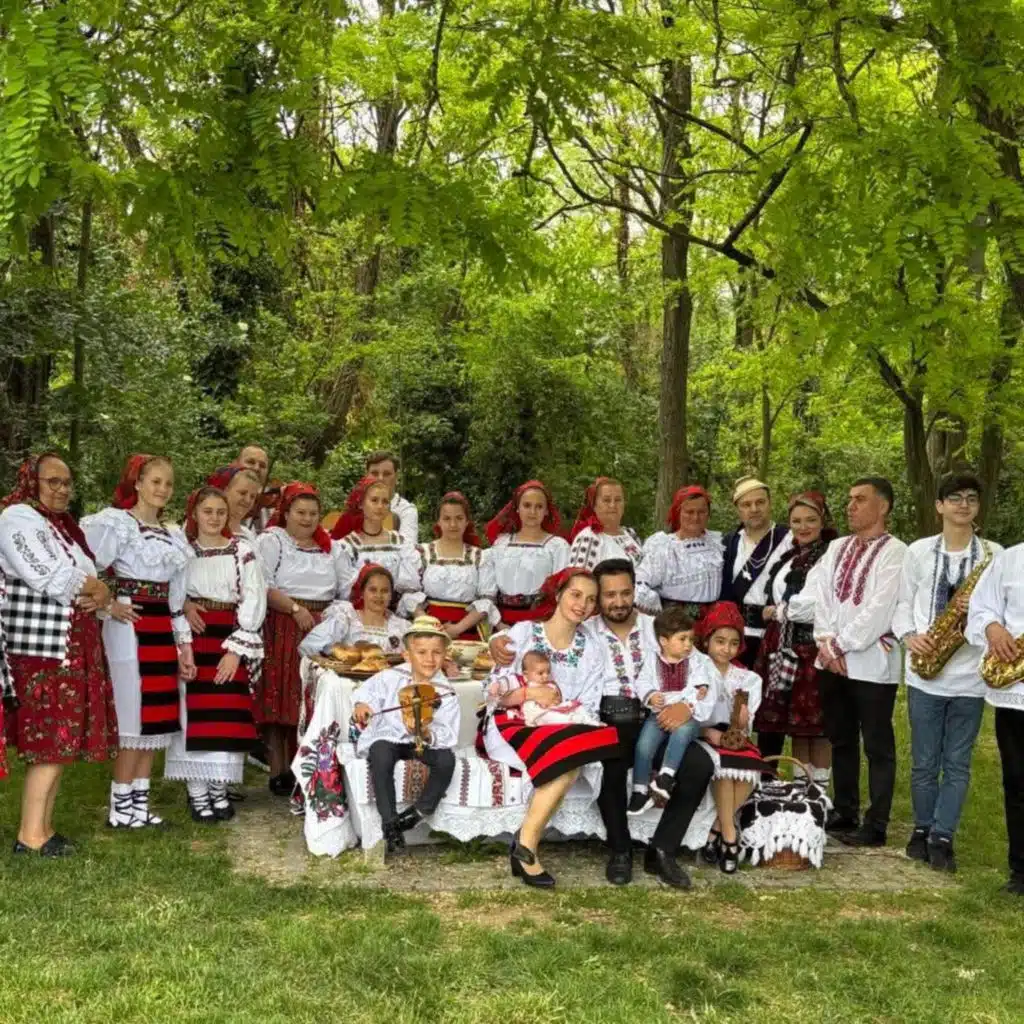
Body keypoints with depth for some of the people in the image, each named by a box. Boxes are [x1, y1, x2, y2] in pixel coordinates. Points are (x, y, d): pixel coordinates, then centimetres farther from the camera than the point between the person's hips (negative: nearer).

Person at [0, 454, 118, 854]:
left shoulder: (65, 525, 19)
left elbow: (87, 578, 17)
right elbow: (53, 580, -19)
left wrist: (100, 595, -6)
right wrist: (99, 591, -5)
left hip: (71, 646, 9)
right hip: (42, 647, -9)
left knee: (58, 739, 8)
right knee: (51, 739, -9)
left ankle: (42, 828, 13)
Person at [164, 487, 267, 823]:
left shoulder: (243, 552, 5)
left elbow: (254, 600, -2)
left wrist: (236, 648, -10)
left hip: (230, 640, 0)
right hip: (191, 640, 0)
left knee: (227, 716, 0)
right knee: (194, 714, -3)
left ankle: (219, 789, 12)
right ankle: (197, 792, 4)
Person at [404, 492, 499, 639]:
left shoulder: (478, 557, 7)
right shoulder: (422, 554, 5)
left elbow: (486, 601, 0)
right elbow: (411, 596, -2)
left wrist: (458, 628, -11)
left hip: (468, 632, 1)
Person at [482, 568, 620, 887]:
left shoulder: (590, 647, 10)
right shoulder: (522, 632, 0)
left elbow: (589, 707, 5)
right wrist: (531, 693, -23)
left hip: (561, 729, 4)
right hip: (510, 727, -3)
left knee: (569, 759, -34)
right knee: (567, 758, -33)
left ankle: (526, 843, -23)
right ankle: (526, 844, -23)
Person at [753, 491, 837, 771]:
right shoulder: (789, 556, 16)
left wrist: (778, 612, -6)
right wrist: (776, 613, 9)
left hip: (814, 649, -7)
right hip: (783, 647, 7)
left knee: (816, 725, 0)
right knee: (794, 724, 11)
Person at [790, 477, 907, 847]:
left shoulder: (895, 552, -8)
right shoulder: (836, 547, 13)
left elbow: (880, 609, -16)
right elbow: (819, 595, 5)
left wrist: (842, 645, -14)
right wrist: (826, 642, -8)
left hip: (871, 663, -6)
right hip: (831, 660, 6)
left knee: (877, 746, 2)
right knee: (840, 741, 14)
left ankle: (875, 825, 8)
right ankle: (844, 813, 24)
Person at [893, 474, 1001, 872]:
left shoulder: (995, 555, 1)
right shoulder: (918, 551, 4)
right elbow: (903, 603, 8)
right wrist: (910, 636, -10)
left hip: (970, 675, 0)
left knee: (957, 763, 5)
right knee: (924, 761, 9)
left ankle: (942, 837, 14)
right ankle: (922, 828, 25)